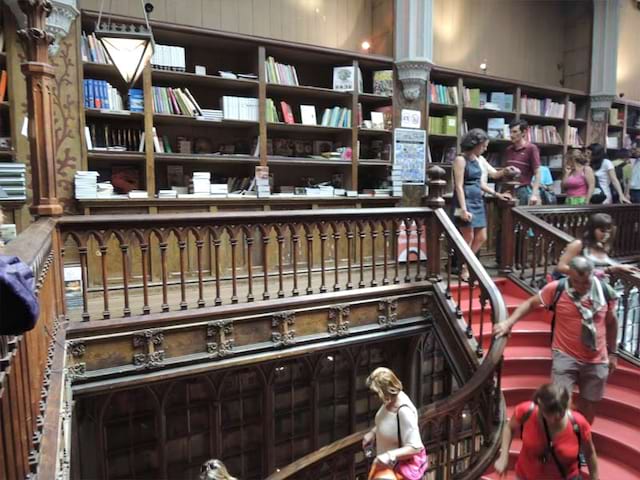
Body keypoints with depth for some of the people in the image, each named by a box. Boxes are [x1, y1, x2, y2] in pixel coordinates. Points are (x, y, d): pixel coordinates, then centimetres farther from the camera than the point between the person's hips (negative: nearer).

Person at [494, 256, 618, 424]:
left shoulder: (605, 291, -6)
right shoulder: (556, 289, -15)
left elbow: (611, 322, 9)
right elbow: (530, 303, -4)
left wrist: (612, 352, 13)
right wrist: (509, 322, -17)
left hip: (597, 360, 3)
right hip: (565, 356, -3)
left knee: (589, 404, 17)